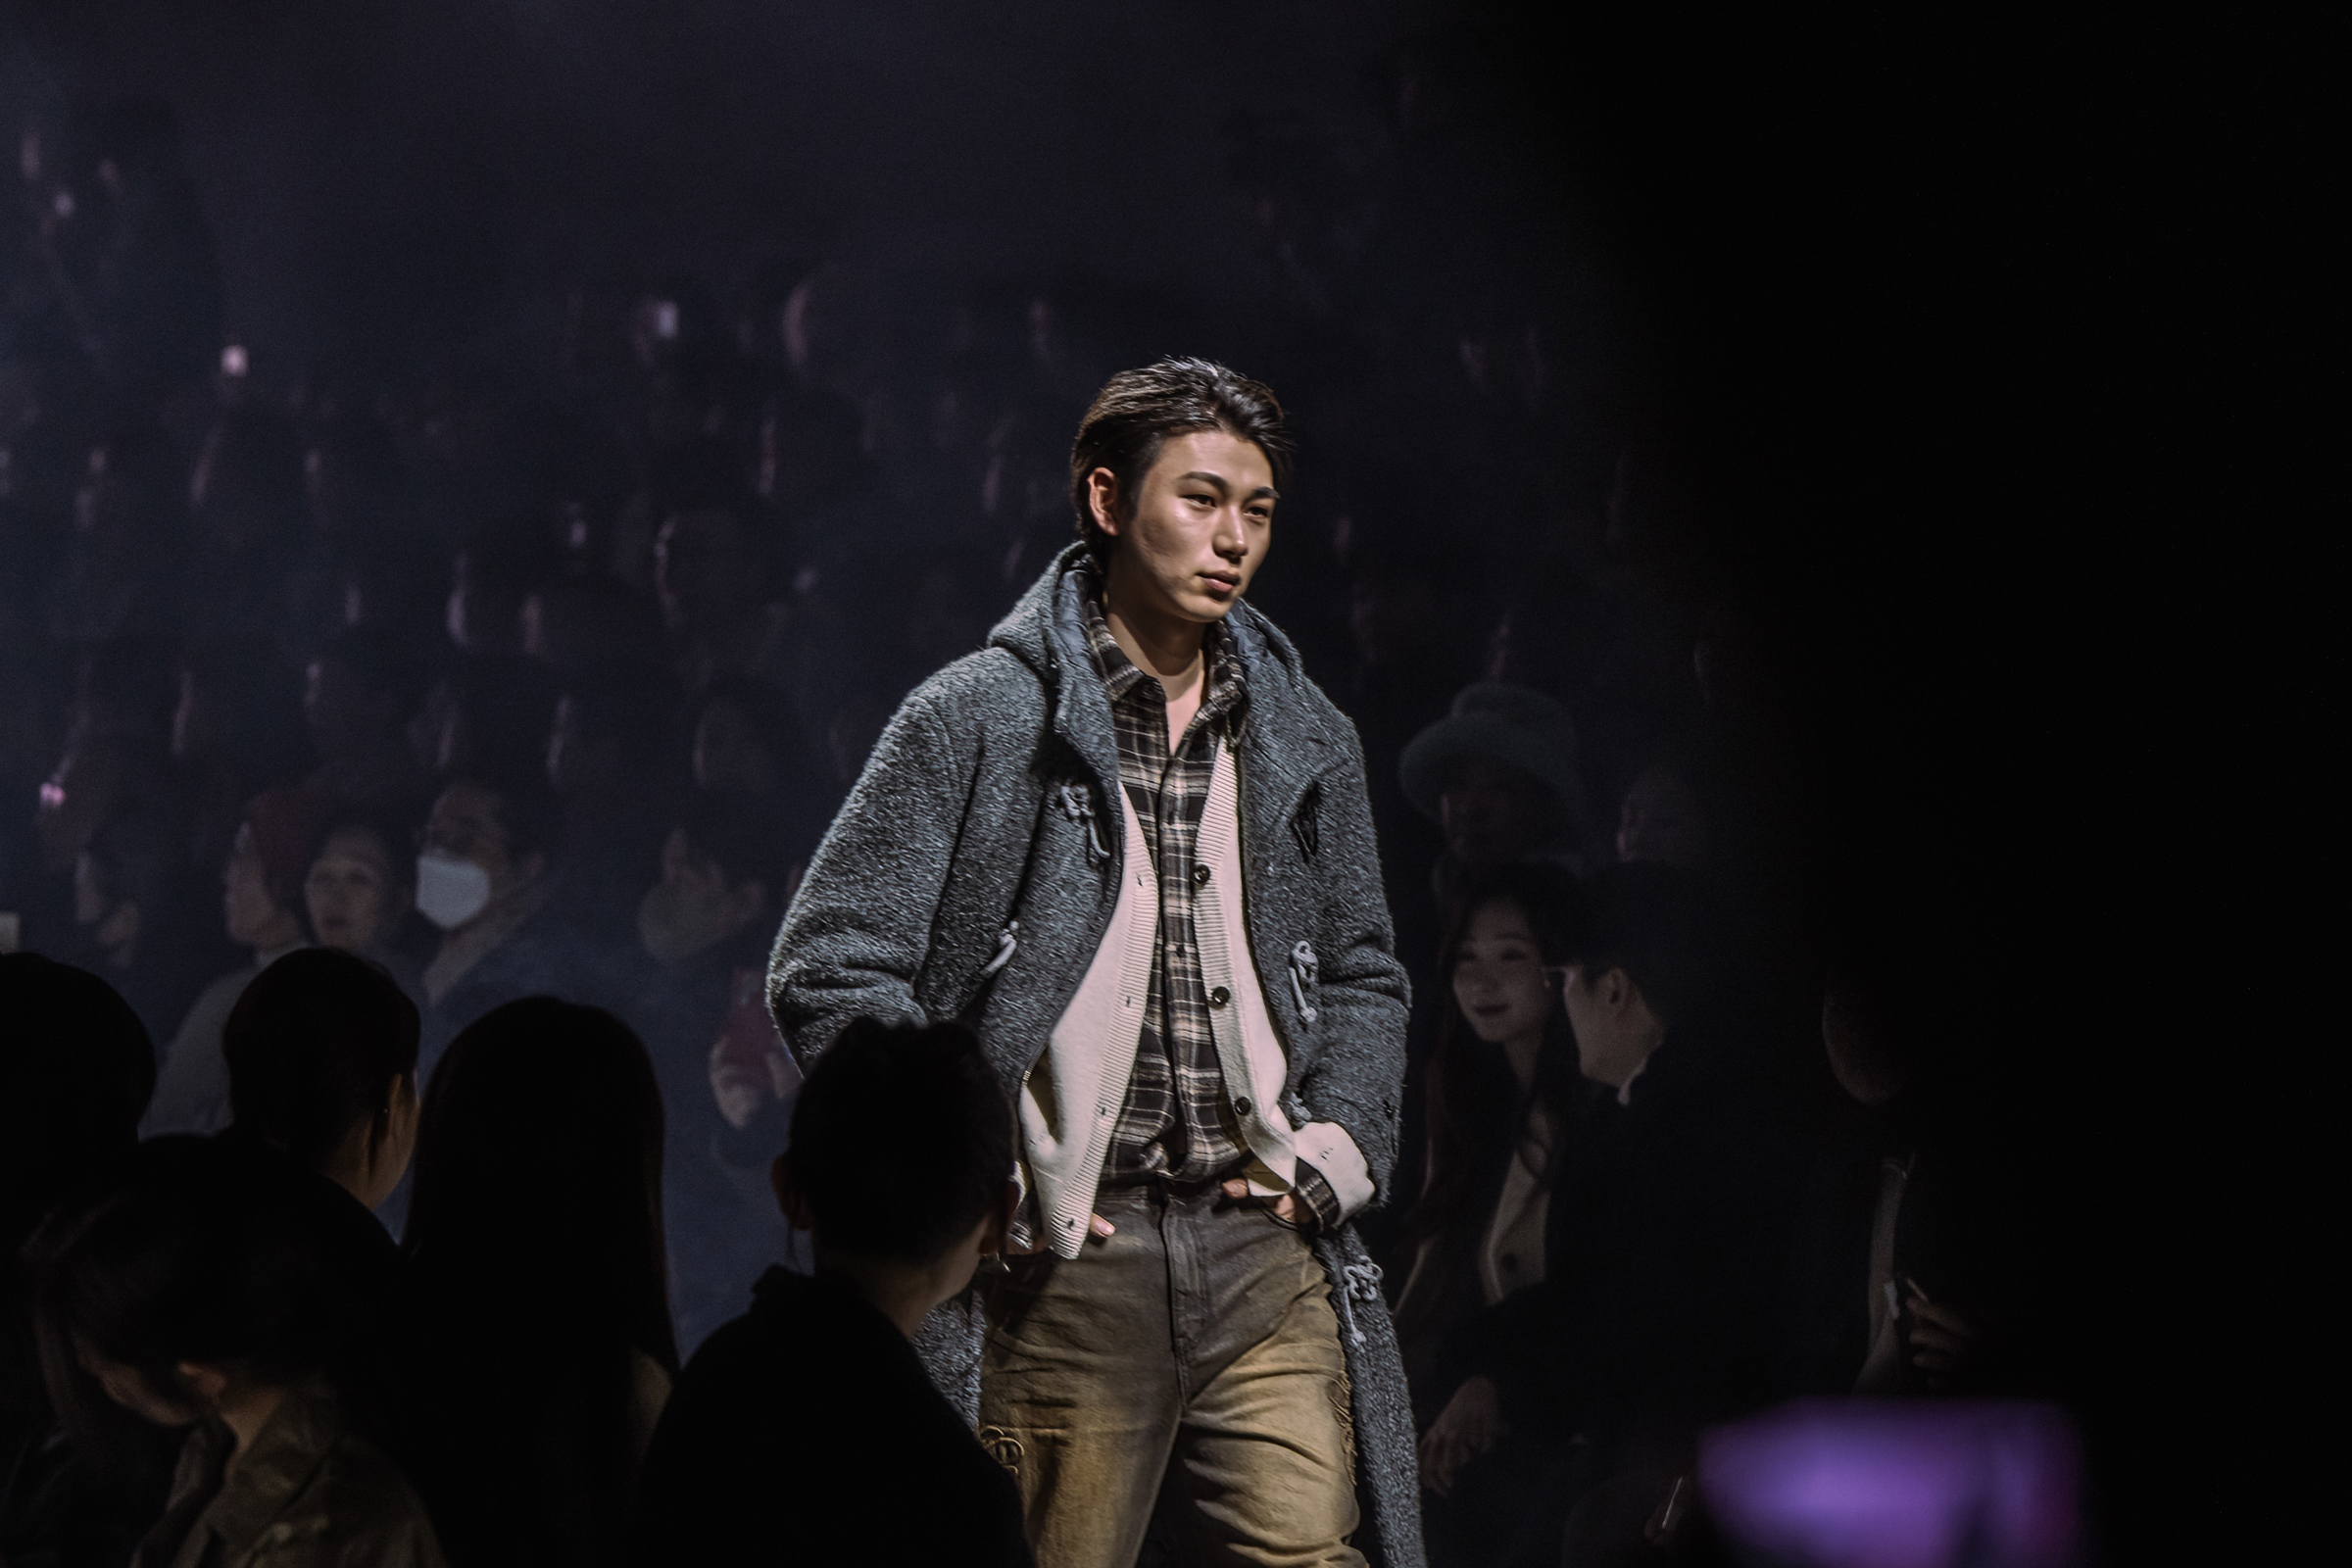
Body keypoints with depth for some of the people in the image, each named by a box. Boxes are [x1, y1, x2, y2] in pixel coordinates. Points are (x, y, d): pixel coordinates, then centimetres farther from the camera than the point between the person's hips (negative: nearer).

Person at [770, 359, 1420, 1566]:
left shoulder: (1305, 742, 15)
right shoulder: (978, 721, -1)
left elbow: (1362, 975, 29)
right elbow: (828, 970, -3)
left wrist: (1338, 1144, 11)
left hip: (1269, 1257, 4)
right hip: (1066, 1266, -4)